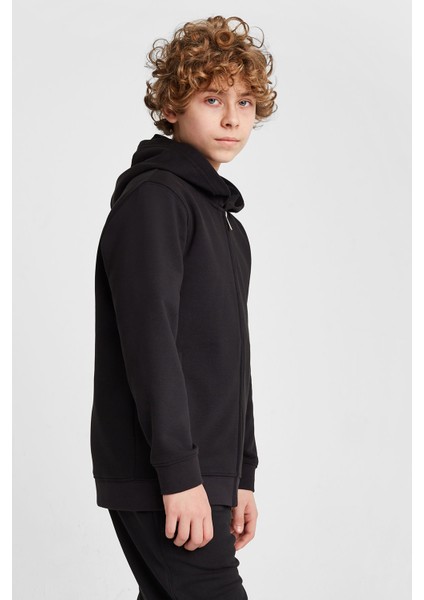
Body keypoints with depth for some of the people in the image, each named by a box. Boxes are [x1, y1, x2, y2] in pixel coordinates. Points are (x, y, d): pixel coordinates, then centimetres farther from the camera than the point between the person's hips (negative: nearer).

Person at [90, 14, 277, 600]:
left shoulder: (225, 218, 20)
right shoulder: (154, 198, -9)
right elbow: (148, 340, -18)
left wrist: (242, 475, 18)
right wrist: (180, 475, -22)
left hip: (203, 474, 9)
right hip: (161, 483, -9)